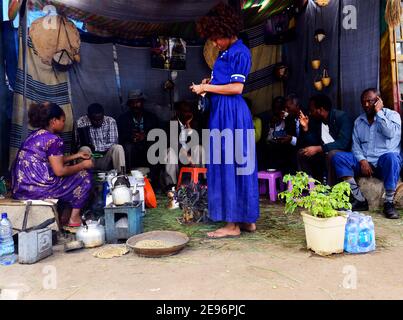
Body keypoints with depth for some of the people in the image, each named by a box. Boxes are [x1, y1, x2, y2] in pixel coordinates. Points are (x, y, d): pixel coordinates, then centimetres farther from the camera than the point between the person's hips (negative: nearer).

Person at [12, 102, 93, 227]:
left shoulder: (36, 135, 14)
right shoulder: (53, 139, -14)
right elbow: (59, 171, -16)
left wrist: (77, 155, 24)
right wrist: (83, 165, -2)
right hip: (35, 189, -9)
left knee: (68, 175, 27)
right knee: (83, 176, 4)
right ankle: (74, 217, 9)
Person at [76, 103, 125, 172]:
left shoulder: (110, 121, -7)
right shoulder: (82, 122, -8)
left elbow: (113, 143, -12)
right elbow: (84, 144, -14)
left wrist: (95, 147, -21)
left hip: (107, 159, 0)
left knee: (118, 148, -27)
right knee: (84, 149, -30)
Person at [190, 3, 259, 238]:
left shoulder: (240, 52, -10)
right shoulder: (226, 52, 18)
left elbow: (236, 88, -17)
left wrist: (207, 88, -10)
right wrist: (210, 83, 9)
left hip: (231, 113, -10)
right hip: (223, 112, 10)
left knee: (228, 165, -7)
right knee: (238, 165, 10)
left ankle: (233, 224, 1)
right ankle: (247, 219, 19)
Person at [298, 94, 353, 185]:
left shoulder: (342, 117, -17)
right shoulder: (316, 120, 3)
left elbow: (343, 143, -29)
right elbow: (313, 143, 6)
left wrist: (318, 149, -31)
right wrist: (305, 128, -7)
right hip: (324, 153, 7)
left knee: (332, 154, -36)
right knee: (301, 153, -3)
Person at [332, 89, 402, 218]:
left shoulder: (392, 115, 5)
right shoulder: (359, 121, 17)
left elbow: (391, 133, -17)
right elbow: (356, 145, 8)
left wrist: (378, 112, -10)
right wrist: (362, 161, -11)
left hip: (384, 163, -4)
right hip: (364, 162, 4)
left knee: (391, 157, -39)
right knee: (338, 157, -19)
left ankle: (389, 202, -23)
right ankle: (360, 200, -22)